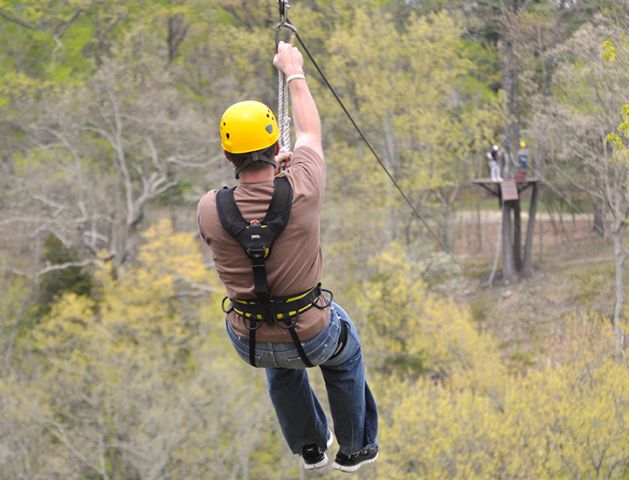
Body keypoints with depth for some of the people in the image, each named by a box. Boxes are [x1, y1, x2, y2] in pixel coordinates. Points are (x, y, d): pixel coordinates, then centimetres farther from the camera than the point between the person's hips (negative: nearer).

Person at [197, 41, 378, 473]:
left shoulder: (209, 209, -19)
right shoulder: (302, 189, -22)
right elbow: (310, 130, 0)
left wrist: (268, 170, 17)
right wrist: (295, 72, 16)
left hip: (248, 342, 2)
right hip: (310, 336, -1)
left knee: (282, 366, 38)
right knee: (346, 354, 35)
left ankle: (310, 446, 49)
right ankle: (356, 448, 45)